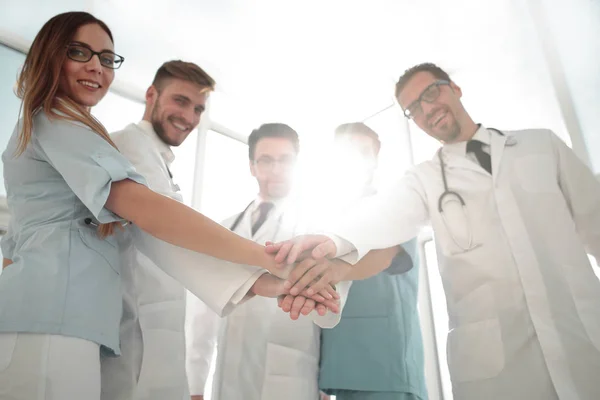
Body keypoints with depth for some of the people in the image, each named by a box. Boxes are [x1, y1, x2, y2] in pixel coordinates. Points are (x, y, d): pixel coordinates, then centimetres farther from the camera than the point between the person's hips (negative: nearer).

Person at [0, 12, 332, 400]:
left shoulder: (32, 126, 28)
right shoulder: (59, 121, -5)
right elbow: (141, 207, -22)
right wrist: (268, 257, -25)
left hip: (33, 313, 10)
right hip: (51, 318, -10)